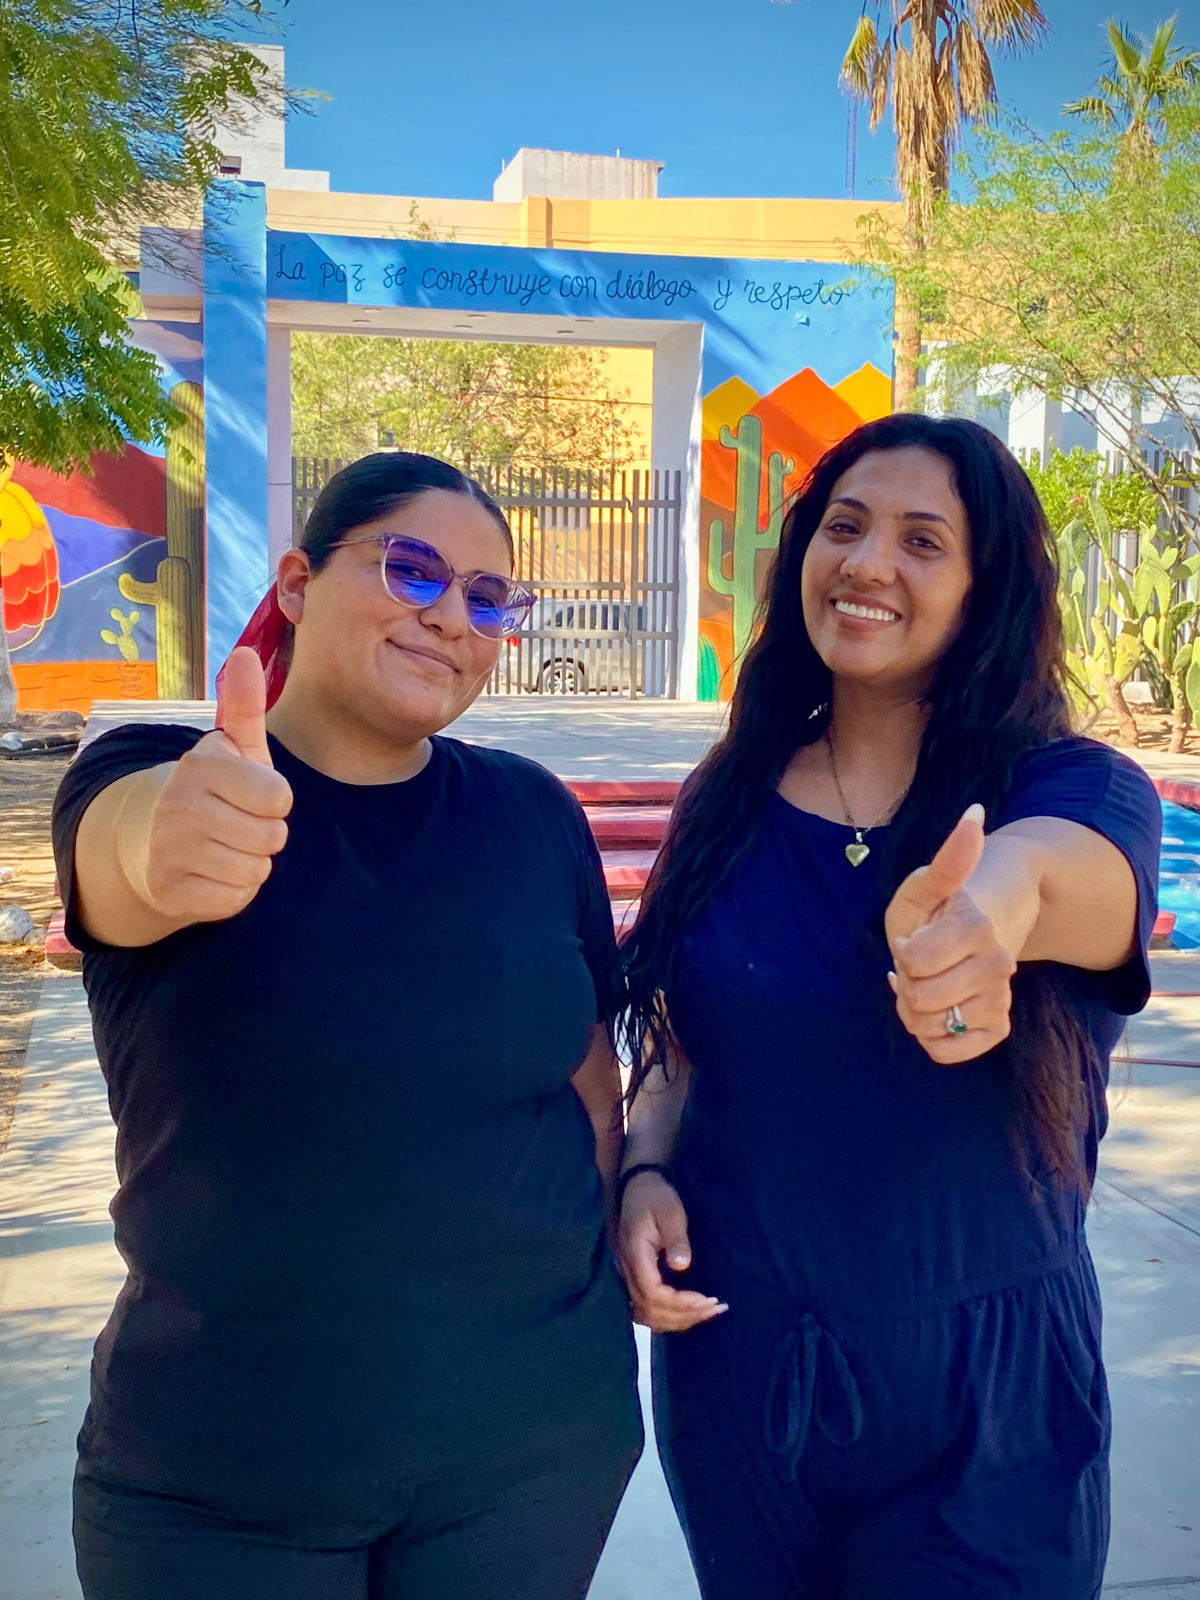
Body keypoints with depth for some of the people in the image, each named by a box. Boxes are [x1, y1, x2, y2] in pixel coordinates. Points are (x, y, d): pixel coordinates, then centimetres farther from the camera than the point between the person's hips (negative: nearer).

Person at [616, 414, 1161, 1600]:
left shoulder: (1078, 788, -11)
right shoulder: (726, 802, -1)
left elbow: (1069, 874, -36)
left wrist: (997, 900, -58)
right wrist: (644, 1173, -10)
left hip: (980, 1387, -3)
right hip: (730, 1360, 4)